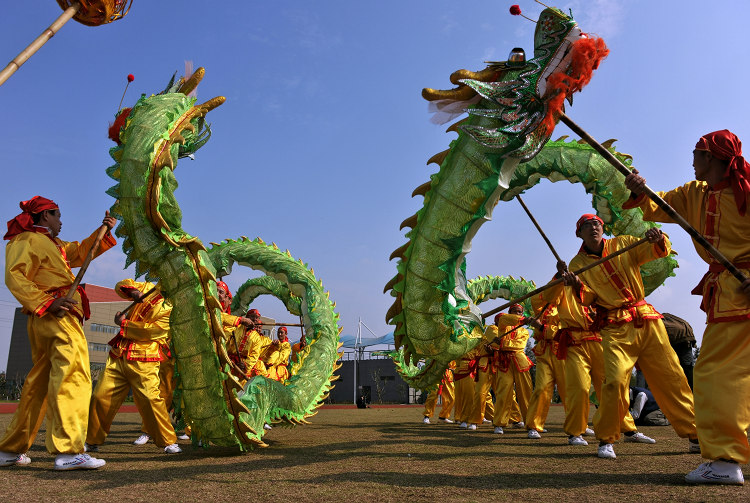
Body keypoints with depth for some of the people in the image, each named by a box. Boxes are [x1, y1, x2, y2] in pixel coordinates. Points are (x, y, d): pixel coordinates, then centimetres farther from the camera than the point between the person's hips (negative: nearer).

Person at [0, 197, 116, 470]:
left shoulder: (51, 243, 27)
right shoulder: (28, 240, -1)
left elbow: (81, 252, 35)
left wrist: (104, 231, 22)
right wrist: (46, 302, -24)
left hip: (47, 318, 11)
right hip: (58, 316, -11)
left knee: (40, 381, 14)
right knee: (72, 375, -18)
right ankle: (68, 450, -24)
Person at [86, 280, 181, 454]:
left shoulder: (171, 310, -8)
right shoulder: (149, 289, 12)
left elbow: (150, 330, -17)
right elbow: (120, 286, 19)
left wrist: (123, 323, -7)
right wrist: (133, 290, -4)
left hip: (143, 361, -6)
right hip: (118, 356, 6)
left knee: (150, 399, -16)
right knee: (101, 397, 6)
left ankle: (169, 442, -2)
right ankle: (91, 441, 25)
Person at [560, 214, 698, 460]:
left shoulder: (624, 244, 7)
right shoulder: (578, 263, 4)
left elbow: (660, 251, -1)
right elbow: (587, 299, -6)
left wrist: (658, 239, -24)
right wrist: (577, 285, -27)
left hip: (647, 320, 3)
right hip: (616, 327, -2)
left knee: (671, 377, 6)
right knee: (615, 380, -17)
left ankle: (695, 433, 21)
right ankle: (606, 440, -1)